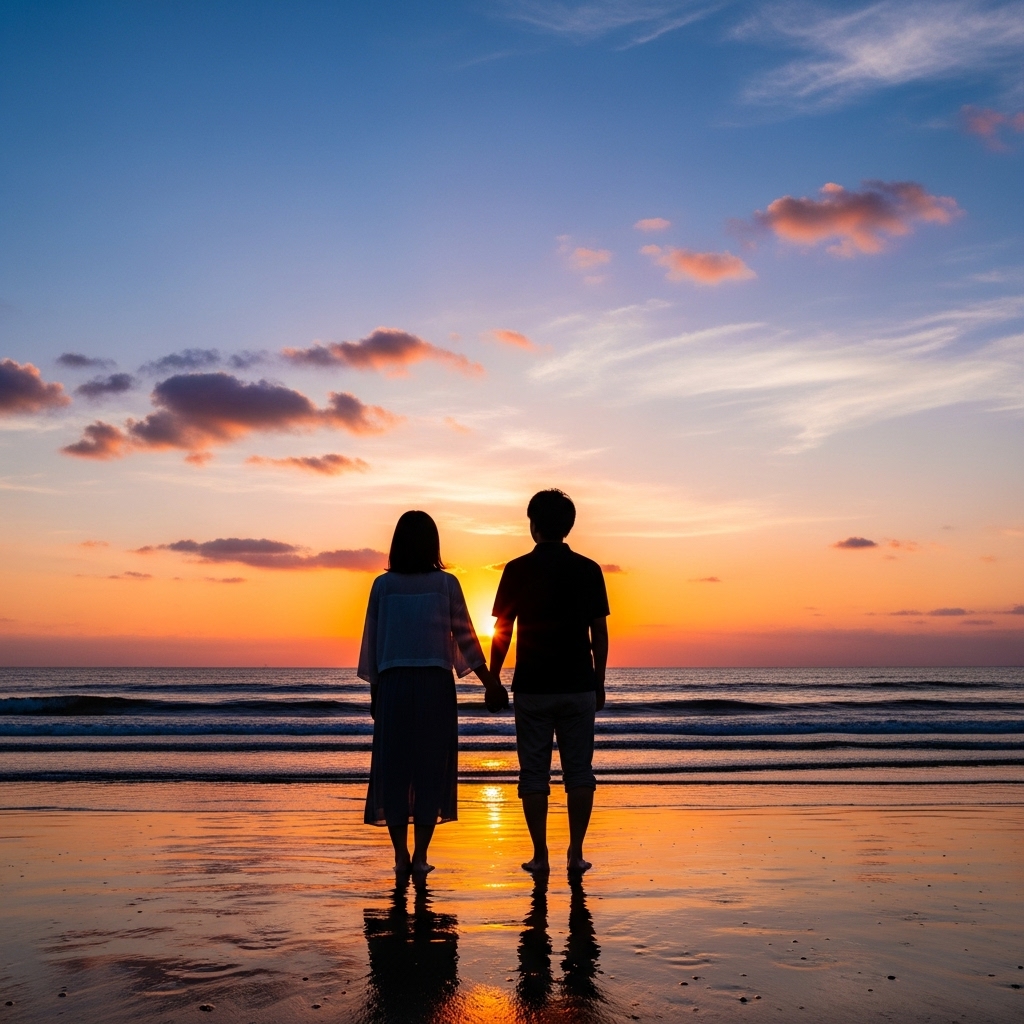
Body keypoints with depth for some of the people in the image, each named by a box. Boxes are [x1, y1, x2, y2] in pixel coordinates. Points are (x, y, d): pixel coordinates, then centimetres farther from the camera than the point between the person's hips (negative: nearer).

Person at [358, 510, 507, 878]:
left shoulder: (383, 585, 2)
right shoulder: (446, 584, -1)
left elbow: (371, 641, 5)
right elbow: (465, 638, -1)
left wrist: (374, 690, 13)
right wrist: (490, 682, 6)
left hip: (392, 684, 1)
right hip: (435, 684, -1)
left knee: (393, 767, 7)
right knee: (431, 767, 5)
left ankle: (401, 855, 9)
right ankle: (420, 856, 5)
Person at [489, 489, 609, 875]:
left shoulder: (518, 570, -4)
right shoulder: (588, 570, 1)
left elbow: (502, 633, -2)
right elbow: (600, 633, 2)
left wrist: (493, 680, 8)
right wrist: (599, 682, 11)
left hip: (531, 687, -1)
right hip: (579, 685, 1)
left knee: (534, 772, 6)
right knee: (579, 771, 8)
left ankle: (540, 855, 7)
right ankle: (576, 854, 7)